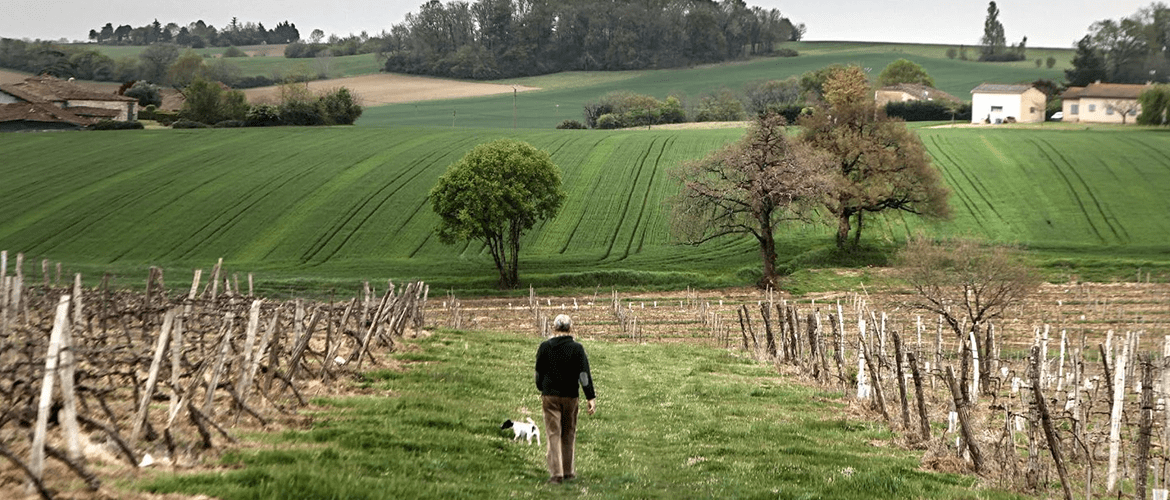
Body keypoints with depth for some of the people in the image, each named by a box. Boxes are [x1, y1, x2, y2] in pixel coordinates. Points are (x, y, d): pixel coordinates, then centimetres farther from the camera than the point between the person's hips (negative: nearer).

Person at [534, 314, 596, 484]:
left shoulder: (545, 347, -2)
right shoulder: (577, 348, -6)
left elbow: (539, 372, 8)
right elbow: (584, 374, -10)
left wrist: (542, 390, 24)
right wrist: (591, 398, -8)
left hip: (550, 395, 0)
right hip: (570, 396, 0)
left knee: (553, 434, 2)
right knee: (569, 434, 13)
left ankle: (556, 473, -5)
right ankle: (569, 471, 19)